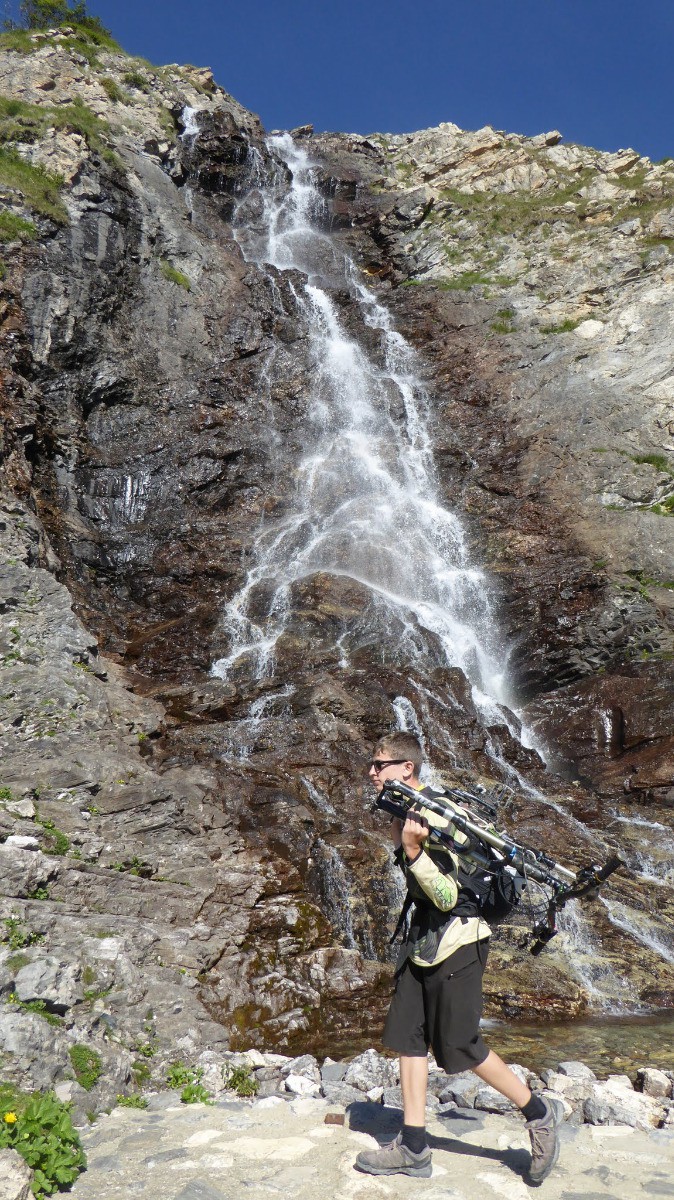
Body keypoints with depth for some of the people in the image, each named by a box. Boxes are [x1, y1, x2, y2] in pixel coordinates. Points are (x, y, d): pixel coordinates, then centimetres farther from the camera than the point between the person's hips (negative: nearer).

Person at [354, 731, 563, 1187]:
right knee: (408, 1036, 8)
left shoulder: (435, 819, -23)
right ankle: (413, 1148, 19)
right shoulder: (405, 811, 6)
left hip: (456, 942, -9)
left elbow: (447, 898, -24)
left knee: (459, 1047, 2)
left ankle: (539, 1113, 22)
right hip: (424, 939, 9)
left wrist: (412, 849, -35)